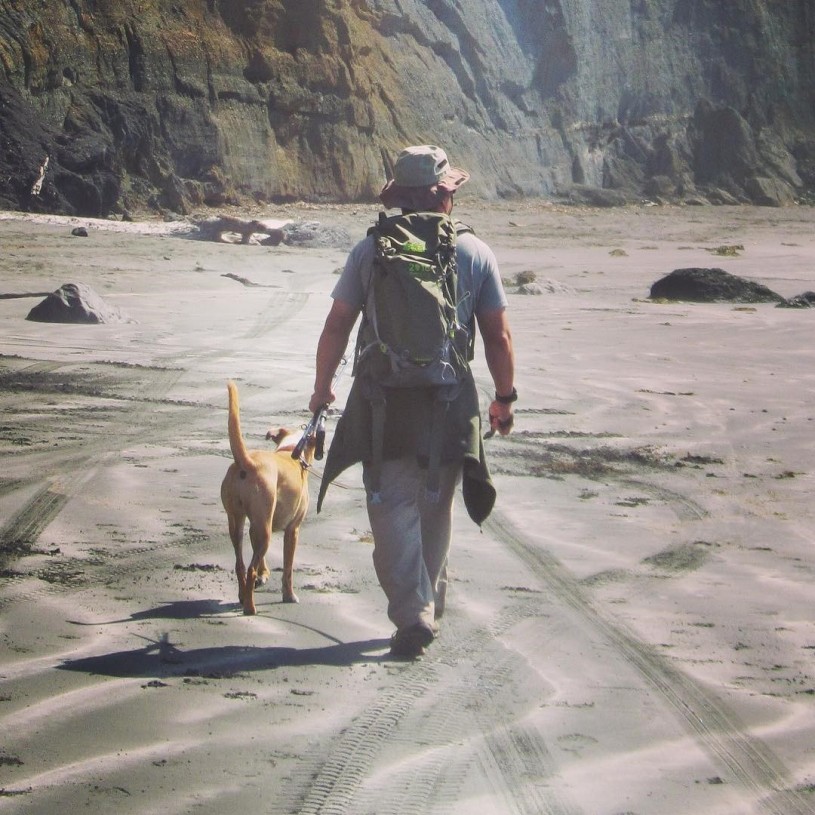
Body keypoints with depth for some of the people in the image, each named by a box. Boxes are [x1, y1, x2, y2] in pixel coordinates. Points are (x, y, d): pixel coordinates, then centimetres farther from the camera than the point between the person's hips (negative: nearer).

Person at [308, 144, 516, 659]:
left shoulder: (371, 250, -1)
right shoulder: (475, 253, 1)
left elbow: (337, 326, 2)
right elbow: (499, 336, 2)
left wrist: (322, 387, 16)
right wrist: (506, 398, 15)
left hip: (384, 401, -1)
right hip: (451, 404, 2)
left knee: (393, 510, 2)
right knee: (435, 513, 17)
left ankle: (412, 616, -9)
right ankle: (429, 612, 27)